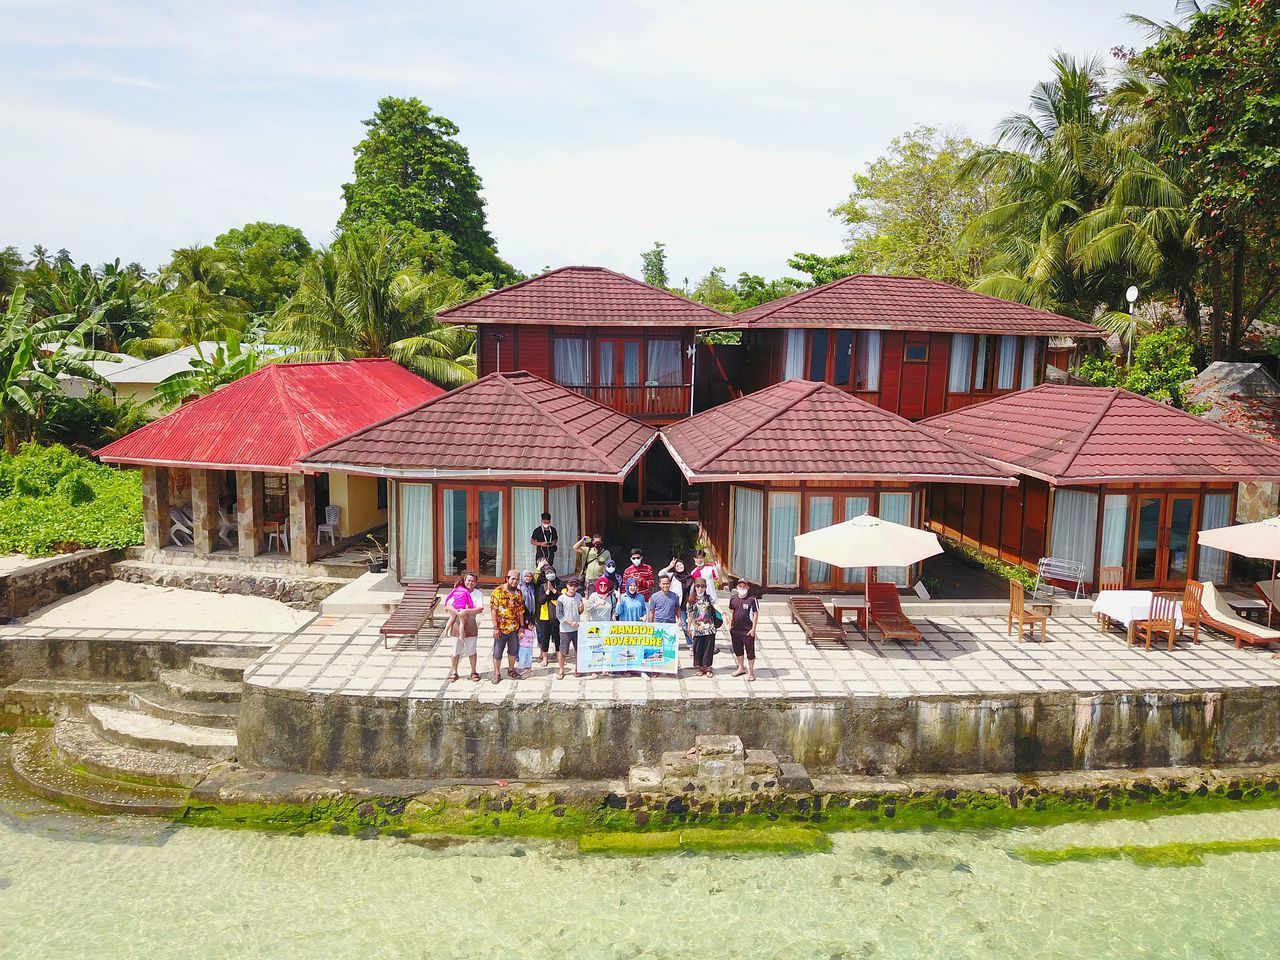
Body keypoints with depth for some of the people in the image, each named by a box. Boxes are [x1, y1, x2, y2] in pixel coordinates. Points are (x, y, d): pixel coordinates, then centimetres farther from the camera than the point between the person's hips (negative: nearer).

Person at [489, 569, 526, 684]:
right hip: (501, 628, -5)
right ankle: (497, 673, 17)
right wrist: (495, 627, -17)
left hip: (514, 628, 5)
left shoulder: (518, 593, 4)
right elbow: (493, 610, -13)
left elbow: (521, 611, 8)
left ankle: (511, 670, 33)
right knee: (498, 652, 4)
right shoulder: (498, 591, -11)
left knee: (513, 650, 16)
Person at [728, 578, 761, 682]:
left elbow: (755, 614, -8)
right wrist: (730, 626, 9)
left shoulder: (752, 599, -11)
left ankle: (750, 672, 15)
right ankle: (741, 668, 37)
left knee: (750, 651, 3)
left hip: (747, 630, -5)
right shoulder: (733, 598, 3)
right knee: (737, 650, 19)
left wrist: (753, 629, -11)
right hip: (735, 629, 5)